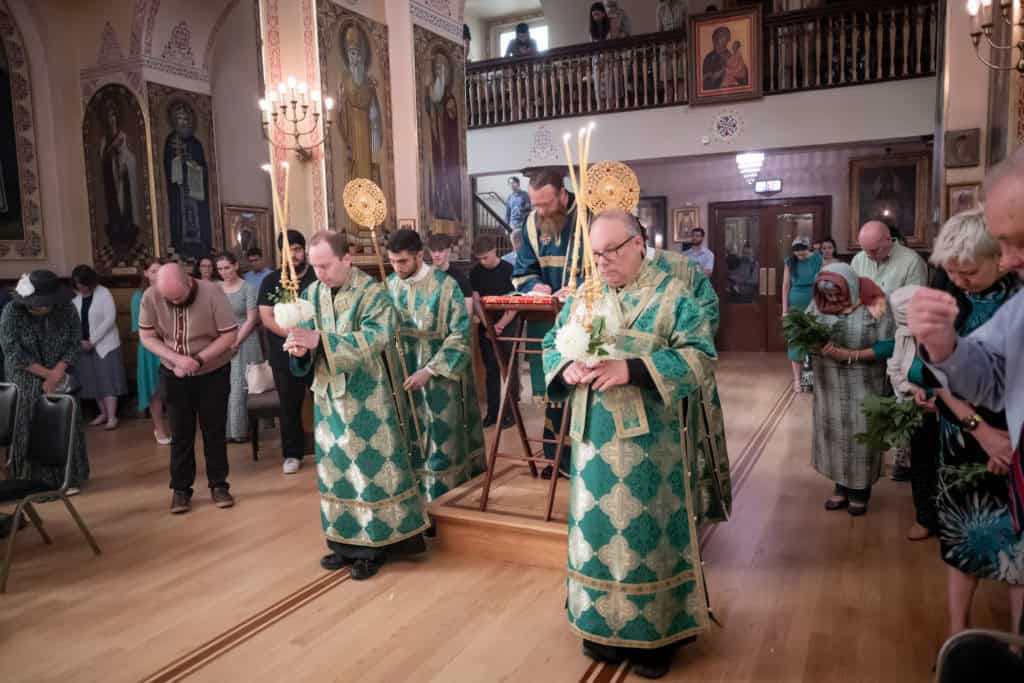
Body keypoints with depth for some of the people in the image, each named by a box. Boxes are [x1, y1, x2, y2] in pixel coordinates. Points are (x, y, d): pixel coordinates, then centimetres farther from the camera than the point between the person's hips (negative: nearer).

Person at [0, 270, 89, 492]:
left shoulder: (67, 311, -11)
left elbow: (74, 346, -8)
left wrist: (55, 375, -19)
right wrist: (47, 373, -18)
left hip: (60, 376, 2)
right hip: (25, 380, -2)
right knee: (28, 430, 0)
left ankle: (67, 479, 11)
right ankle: (32, 482, 11)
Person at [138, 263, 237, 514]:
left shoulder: (212, 293, -23)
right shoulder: (150, 297, -16)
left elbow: (229, 335, -19)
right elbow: (147, 336, -9)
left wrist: (198, 359, -26)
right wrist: (176, 358, -24)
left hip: (214, 373, -1)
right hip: (174, 375, 2)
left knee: (214, 430, 6)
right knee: (180, 433, 6)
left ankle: (218, 485, 18)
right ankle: (180, 489, 18)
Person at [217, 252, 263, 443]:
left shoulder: (248, 288, -4)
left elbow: (251, 319, -7)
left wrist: (235, 342, -11)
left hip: (244, 342, -4)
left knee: (239, 388, -1)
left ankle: (240, 430, 9)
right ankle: (225, 429, 13)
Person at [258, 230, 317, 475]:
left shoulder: (318, 277, 1)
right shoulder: (270, 281, 3)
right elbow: (266, 318, -4)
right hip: (285, 356, 1)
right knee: (289, 407, 10)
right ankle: (292, 454, 23)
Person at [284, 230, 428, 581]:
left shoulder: (373, 293, -12)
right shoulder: (312, 292, 5)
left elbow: (375, 338, -24)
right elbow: (303, 335, 5)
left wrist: (320, 339, -31)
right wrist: (298, 346, -19)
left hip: (366, 398, -6)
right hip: (329, 395, 6)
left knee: (370, 466, 0)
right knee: (335, 466, 12)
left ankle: (373, 545, 12)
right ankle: (345, 542, 25)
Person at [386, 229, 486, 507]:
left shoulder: (445, 285, -13)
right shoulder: (389, 285, 2)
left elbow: (460, 336, -13)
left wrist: (429, 371, -17)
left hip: (439, 379, -4)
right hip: (402, 376, 4)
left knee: (440, 440, 3)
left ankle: (443, 500, 18)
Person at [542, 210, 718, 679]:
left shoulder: (672, 295, -6)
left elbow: (701, 357, -15)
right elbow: (551, 347, 11)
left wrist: (631, 369, -25)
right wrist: (567, 369, -13)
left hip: (649, 444, -4)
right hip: (594, 439, 5)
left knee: (649, 532, 5)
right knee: (597, 528, 13)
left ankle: (656, 634, 22)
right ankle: (604, 624, 30)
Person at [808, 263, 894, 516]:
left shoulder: (874, 305, -14)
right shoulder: (819, 304, -1)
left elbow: (888, 346, -16)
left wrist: (850, 355, -23)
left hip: (862, 384, -4)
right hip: (829, 383, 4)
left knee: (860, 435, 5)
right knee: (833, 432, 10)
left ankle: (860, 490, 23)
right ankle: (842, 486, 27)